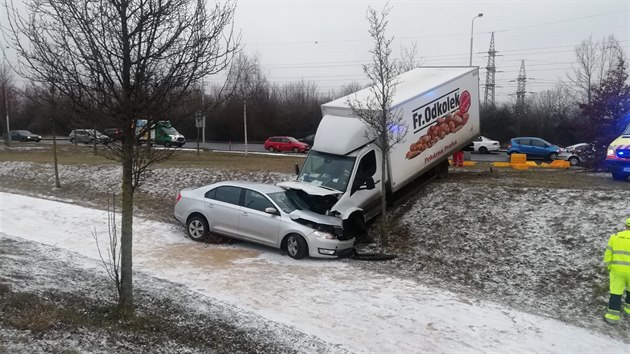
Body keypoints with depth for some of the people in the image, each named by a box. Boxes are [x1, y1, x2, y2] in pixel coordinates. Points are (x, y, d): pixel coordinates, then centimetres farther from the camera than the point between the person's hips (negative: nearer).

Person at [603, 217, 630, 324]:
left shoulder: (615, 236, -2)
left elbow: (608, 253, 1)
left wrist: (608, 266, 13)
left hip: (617, 269, 1)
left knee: (615, 293, 6)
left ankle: (613, 316, 6)